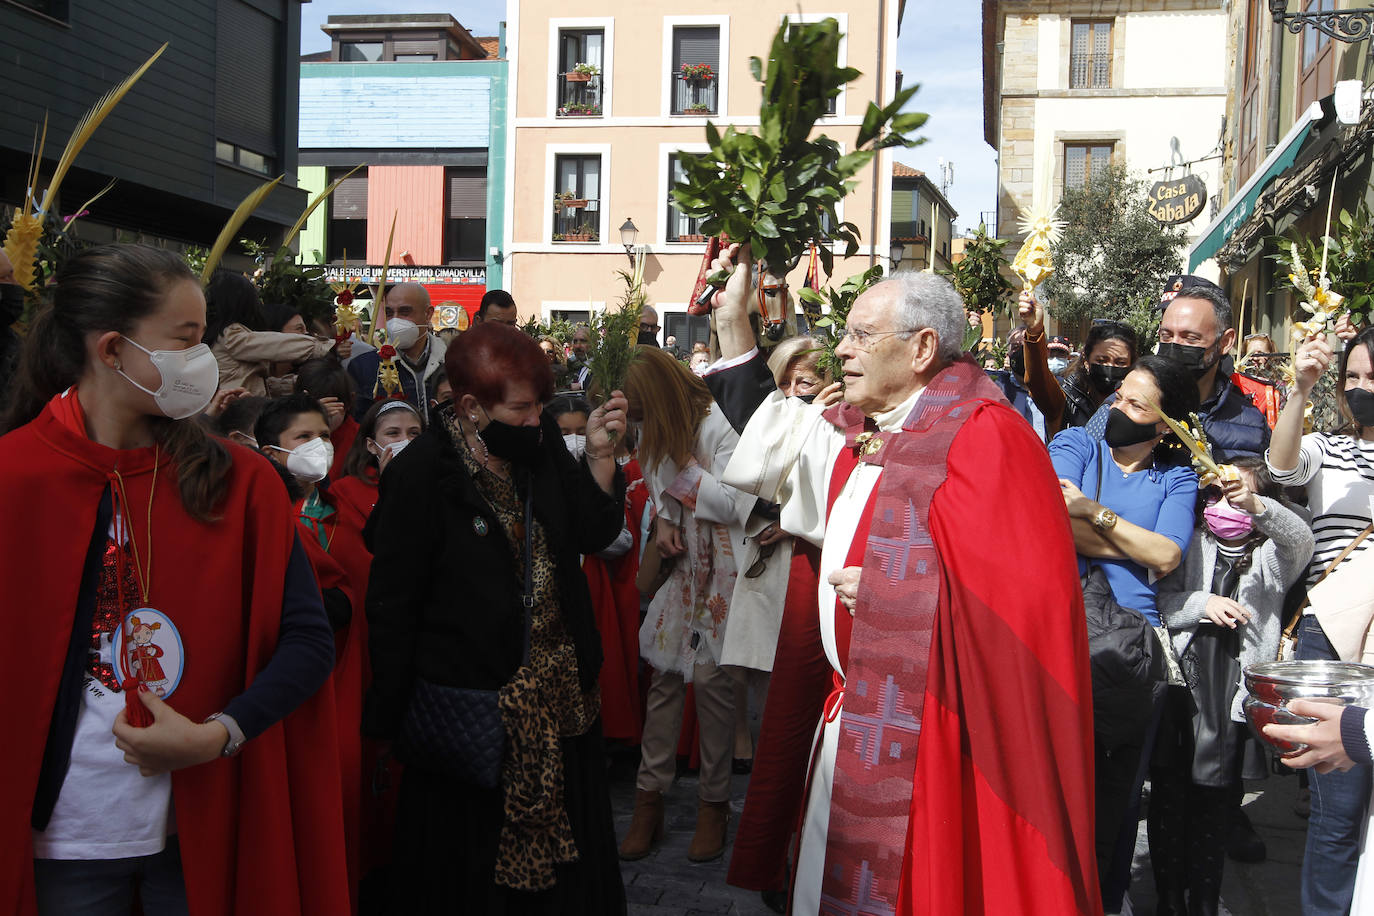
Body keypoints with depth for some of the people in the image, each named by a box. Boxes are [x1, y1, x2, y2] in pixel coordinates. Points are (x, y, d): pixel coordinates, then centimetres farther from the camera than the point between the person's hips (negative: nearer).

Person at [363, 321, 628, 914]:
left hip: (561, 701, 5)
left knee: (569, 863, 19)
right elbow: (393, 606, -11)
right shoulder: (423, 472, -15)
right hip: (474, 704, -5)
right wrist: (391, 718, -8)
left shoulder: (541, 442, 0)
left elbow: (593, 535, 2)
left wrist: (599, 455, -12)